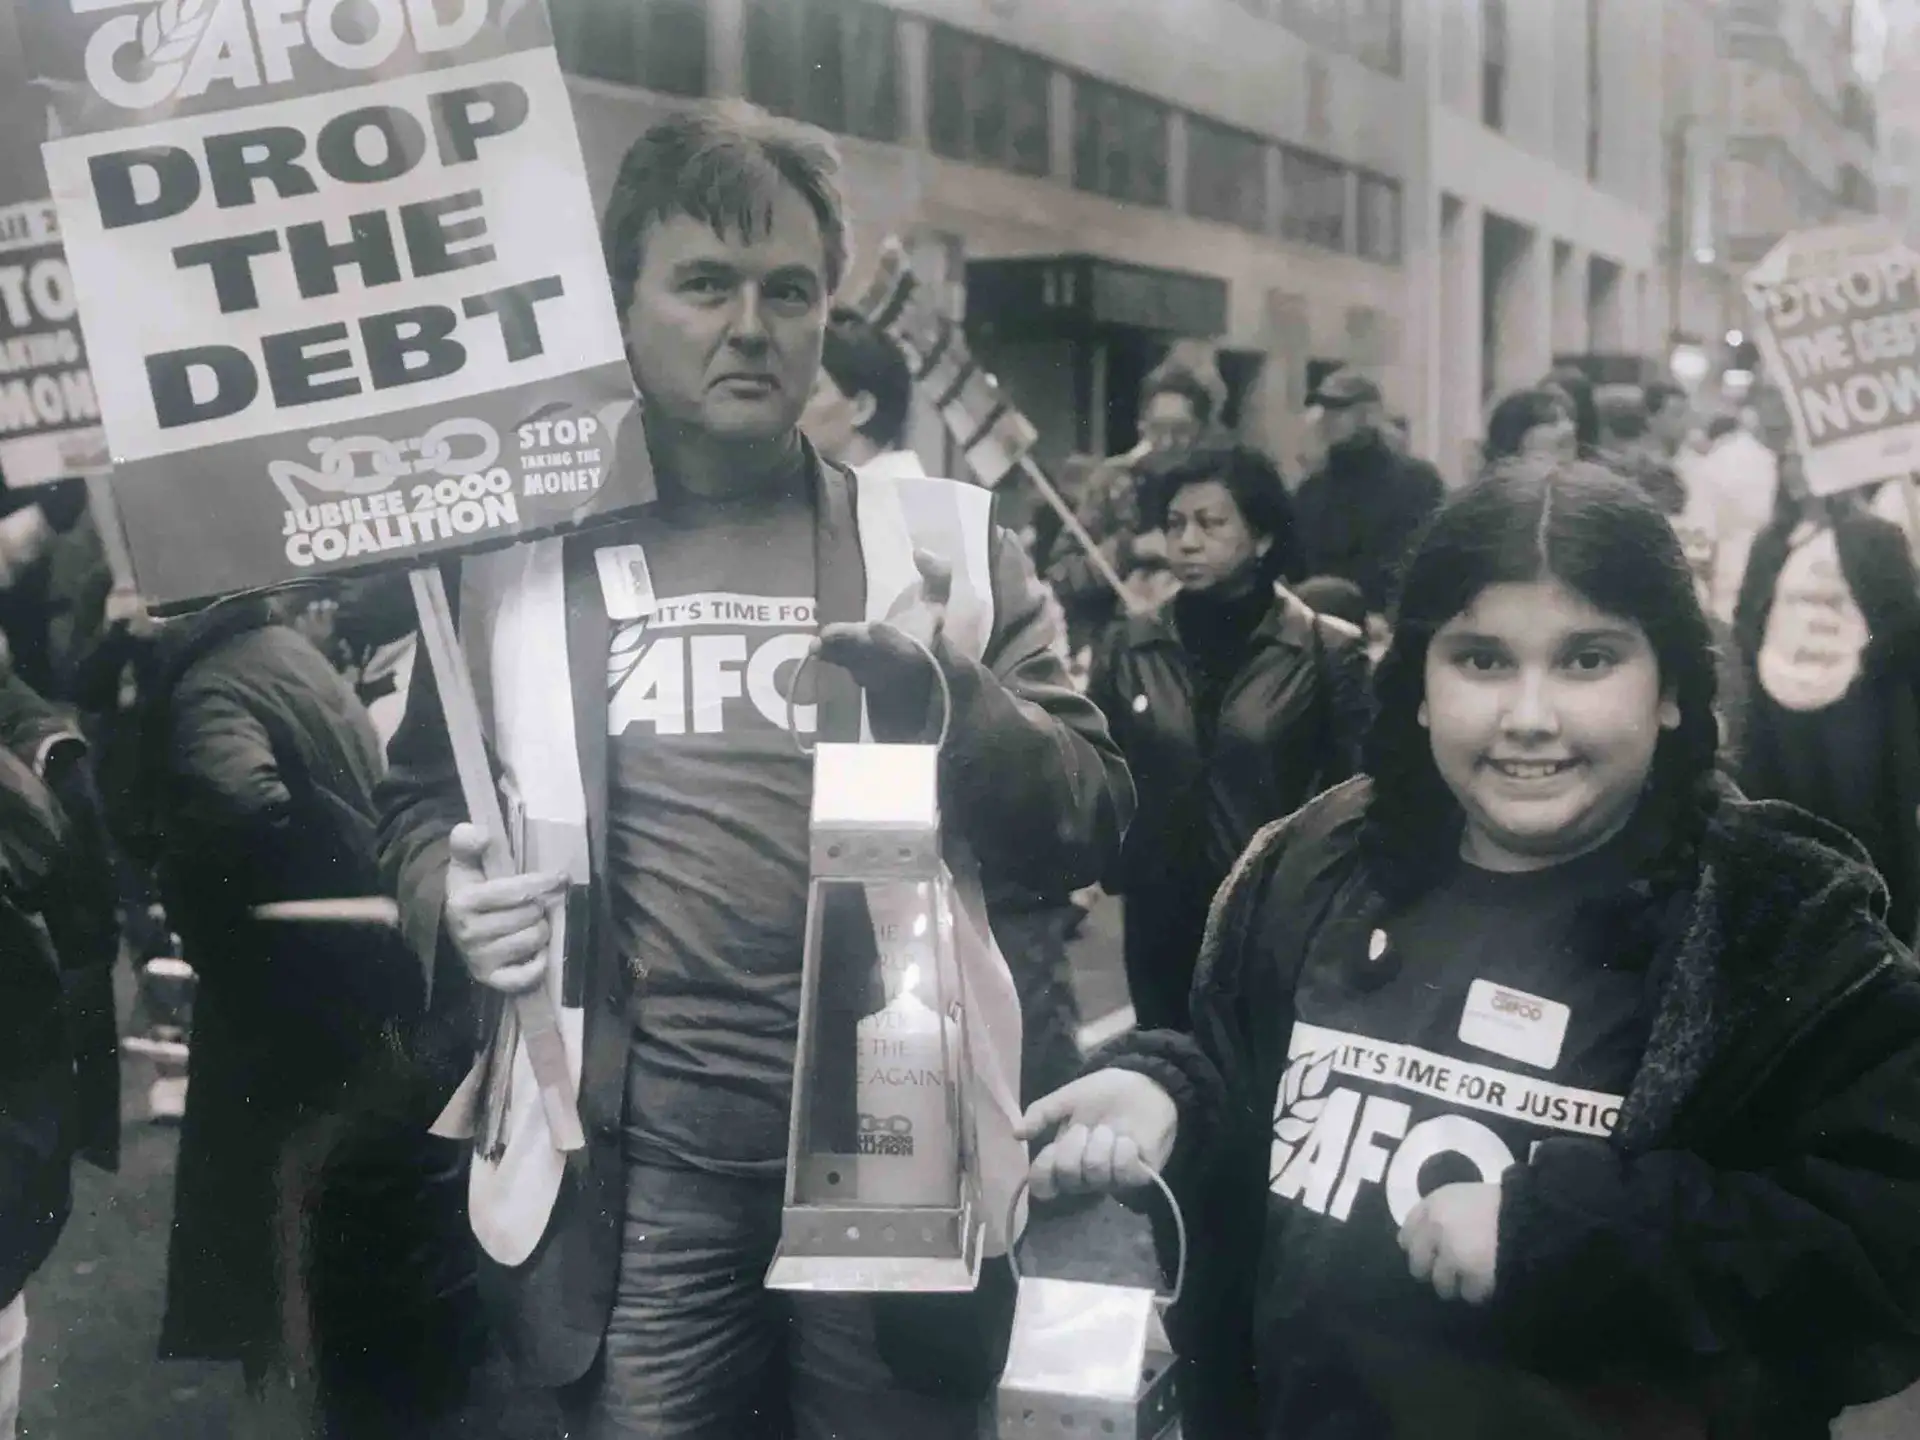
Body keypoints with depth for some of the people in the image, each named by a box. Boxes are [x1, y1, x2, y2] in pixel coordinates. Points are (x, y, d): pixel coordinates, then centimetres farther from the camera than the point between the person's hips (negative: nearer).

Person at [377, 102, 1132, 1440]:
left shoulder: (945, 534, 4)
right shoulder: (518, 545, 5)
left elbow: (1091, 826, 1)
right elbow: (423, 795, 15)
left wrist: (953, 707, -18)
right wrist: (452, 895, -7)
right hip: (635, 1164, 0)